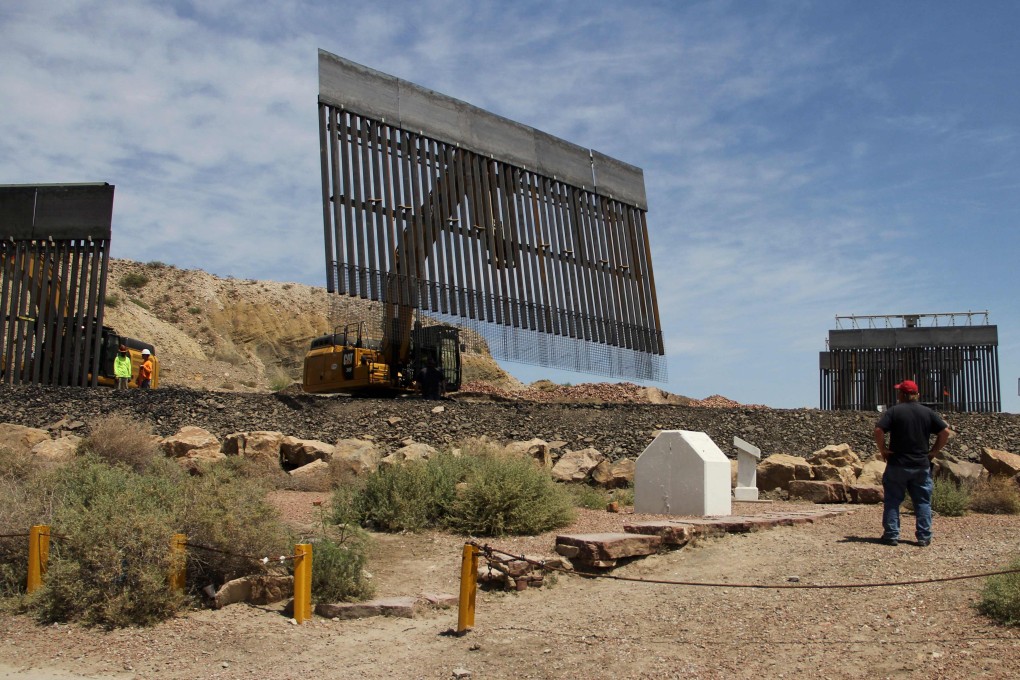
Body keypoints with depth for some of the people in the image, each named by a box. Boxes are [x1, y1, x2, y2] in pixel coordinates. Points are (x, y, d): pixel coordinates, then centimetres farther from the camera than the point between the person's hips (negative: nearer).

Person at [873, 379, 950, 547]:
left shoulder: (893, 411, -5)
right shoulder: (928, 412, 5)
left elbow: (878, 430, -17)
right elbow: (945, 432, 1)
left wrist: (883, 450, -5)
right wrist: (934, 451, 6)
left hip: (897, 464, -3)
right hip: (922, 465, 3)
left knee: (893, 500, 4)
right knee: (922, 501, 9)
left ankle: (891, 535, 3)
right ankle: (924, 536, 8)